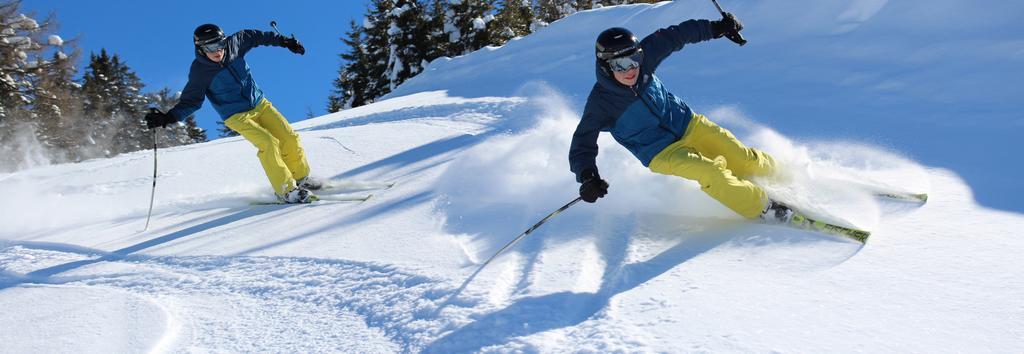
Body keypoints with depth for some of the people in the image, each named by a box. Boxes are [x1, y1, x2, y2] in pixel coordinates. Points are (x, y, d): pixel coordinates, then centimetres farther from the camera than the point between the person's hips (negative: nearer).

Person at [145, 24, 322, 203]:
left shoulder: (234, 44, -7)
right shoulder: (199, 72, -16)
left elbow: (255, 36, 12)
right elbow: (190, 101, -9)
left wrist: (284, 41, 15)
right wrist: (168, 117, -24)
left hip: (259, 103, 5)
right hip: (237, 116, -5)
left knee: (290, 138, -4)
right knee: (269, 143, -25)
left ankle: (301, 177, 18)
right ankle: (286, 190, -16)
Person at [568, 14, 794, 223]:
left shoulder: (643, 56, -14)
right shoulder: (601, 102, -23)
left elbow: (675, 36, 0)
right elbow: (582, 145, -18)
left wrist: (716, 28, 0)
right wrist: (587, 177, -34)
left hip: (687, 124, 5)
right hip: (661, 153, -4)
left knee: (745, 158, -2)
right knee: (711, 173, -26)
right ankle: (765, 209, -10)